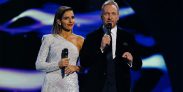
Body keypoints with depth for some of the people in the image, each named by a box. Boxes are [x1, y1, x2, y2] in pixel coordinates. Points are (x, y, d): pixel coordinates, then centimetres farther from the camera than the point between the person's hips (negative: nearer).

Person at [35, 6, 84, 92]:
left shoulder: (80, 40, 7)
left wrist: (76, 68, -8)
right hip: (52, 85, -1)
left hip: (71, 85, 1)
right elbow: (38, 65, 0)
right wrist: (58, 65, -14)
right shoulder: (49, 39, 3)